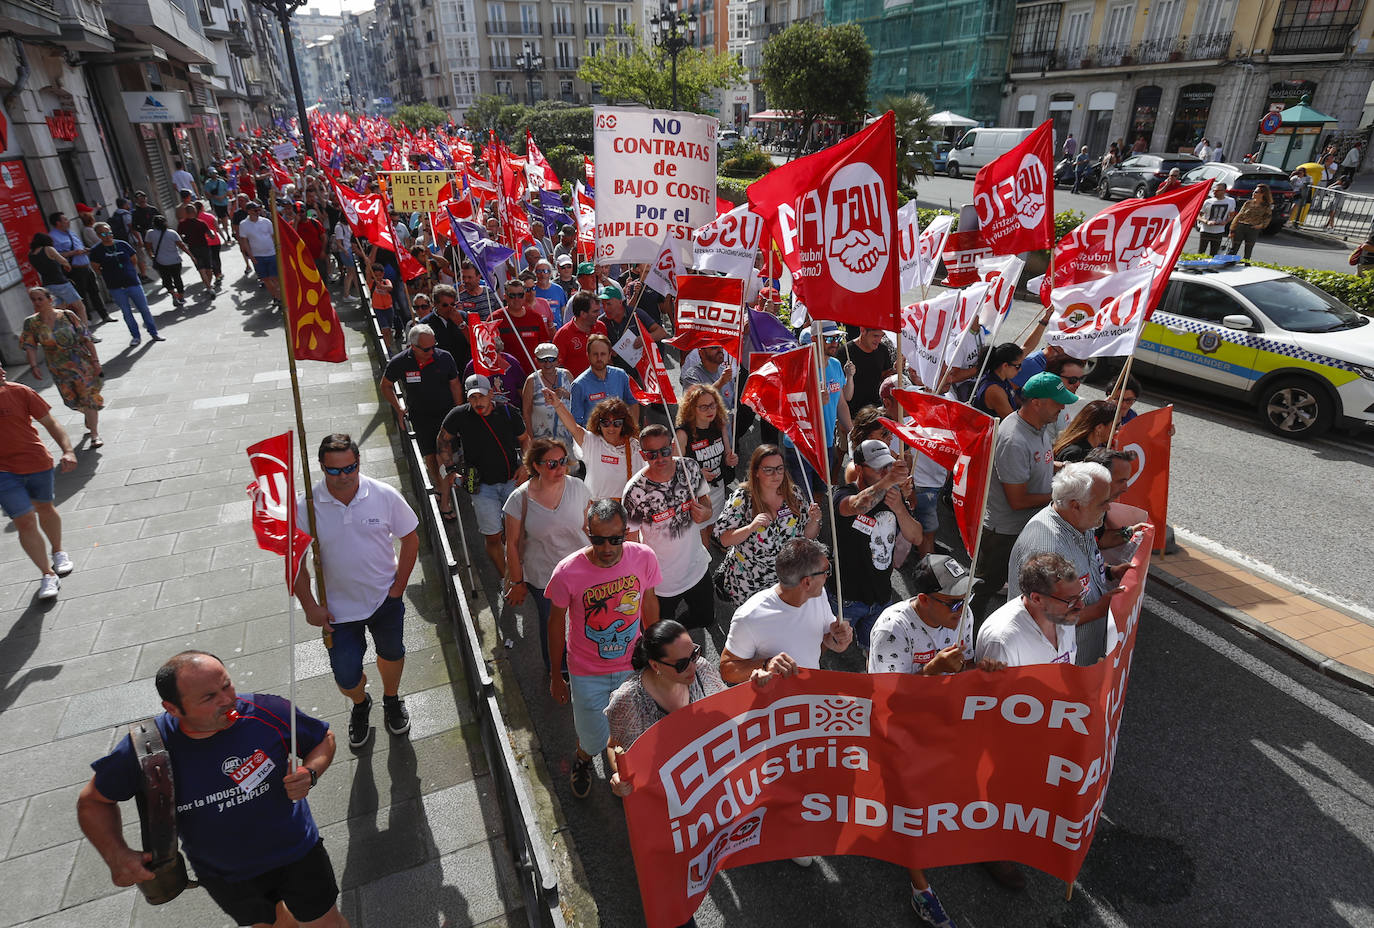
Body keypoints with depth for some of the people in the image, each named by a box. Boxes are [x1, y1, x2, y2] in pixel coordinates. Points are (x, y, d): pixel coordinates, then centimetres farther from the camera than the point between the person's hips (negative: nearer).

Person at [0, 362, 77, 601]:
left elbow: (50, 423, -3)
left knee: (44, 508, 20)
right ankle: (47, 575, 6)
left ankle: (58, 552, 44)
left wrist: (68, 451, -17)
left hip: (37, 464, 0)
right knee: (24, 521, -4)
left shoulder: (20, 392, -6)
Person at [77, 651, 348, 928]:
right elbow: (93, 800, -1)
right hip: (224, 879, 2)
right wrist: (116, 856, -16)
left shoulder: (268, 712, -25)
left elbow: (324, 738, -6)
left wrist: (309, 773, -26)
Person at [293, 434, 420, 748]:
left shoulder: (385, 496, -16)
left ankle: (392, 700, 53)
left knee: (391, 654, 22)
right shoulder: (305, 507, -16)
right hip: (339, 607, -1)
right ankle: (360, 705, 43)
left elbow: (410, 539, -4)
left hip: (385, 597, 1)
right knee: (346, 677, 6)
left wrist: (398, 587, -6)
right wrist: (310, 606, -9)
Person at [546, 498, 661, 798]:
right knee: (593, 739, 16)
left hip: (633, 664, 2)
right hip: (587, 673, -2)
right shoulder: (567, 572, -26)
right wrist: (556, 676, -1)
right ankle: (583, 758, 54)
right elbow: (556, 623, -10)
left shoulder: (644, 557, -20)